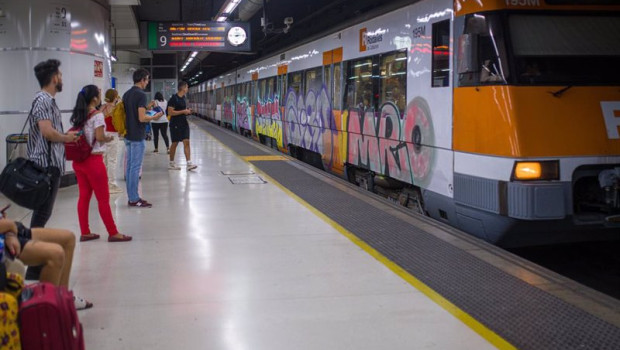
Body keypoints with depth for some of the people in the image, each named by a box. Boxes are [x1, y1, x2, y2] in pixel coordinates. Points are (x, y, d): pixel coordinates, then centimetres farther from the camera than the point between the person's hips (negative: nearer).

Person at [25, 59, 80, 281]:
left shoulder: (49, 100, 17)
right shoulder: (43, 100, -14)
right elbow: (47, 132, -24)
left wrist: (66, 136, 5)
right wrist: (67, 138, -8)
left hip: (51, 164, 10)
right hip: (46, 165, -10)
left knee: (43, 213, 14)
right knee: (41, 214, -8)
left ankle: (39, 263, 22)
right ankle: (34, 270, -5)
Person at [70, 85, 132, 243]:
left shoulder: (78, 115, 10)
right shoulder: (97, 114, -13)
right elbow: (100, 137, -19)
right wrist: (109, 138, 1)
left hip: (78, 160, 8)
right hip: (93, 159, -7)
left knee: (84, 196, 12)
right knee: (103, 198, 1)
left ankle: (85, 232, 16)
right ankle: (113, 233, 8)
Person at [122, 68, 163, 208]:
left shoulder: (126, 94, 11)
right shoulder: (141, 94, -16)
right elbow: (142, 118, -22)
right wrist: (155, 117, -6)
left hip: (128, 135, 9)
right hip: (137, 137, -9)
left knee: (130, 166, 11)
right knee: (135, 167, -4)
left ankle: (131, 198, 16)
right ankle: (134, 199, 0)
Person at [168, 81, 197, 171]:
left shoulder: (183, 98, 11)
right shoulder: (174, 98, -14)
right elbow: (170, 112, -20)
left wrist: (188, 111, 5)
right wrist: (183, 111, -19)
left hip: (184, 123, 7)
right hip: (175, 124, -7)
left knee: (186, 142, -2)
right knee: (175, 143, 3)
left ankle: (189, 163, -5)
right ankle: (171, 163, 17)